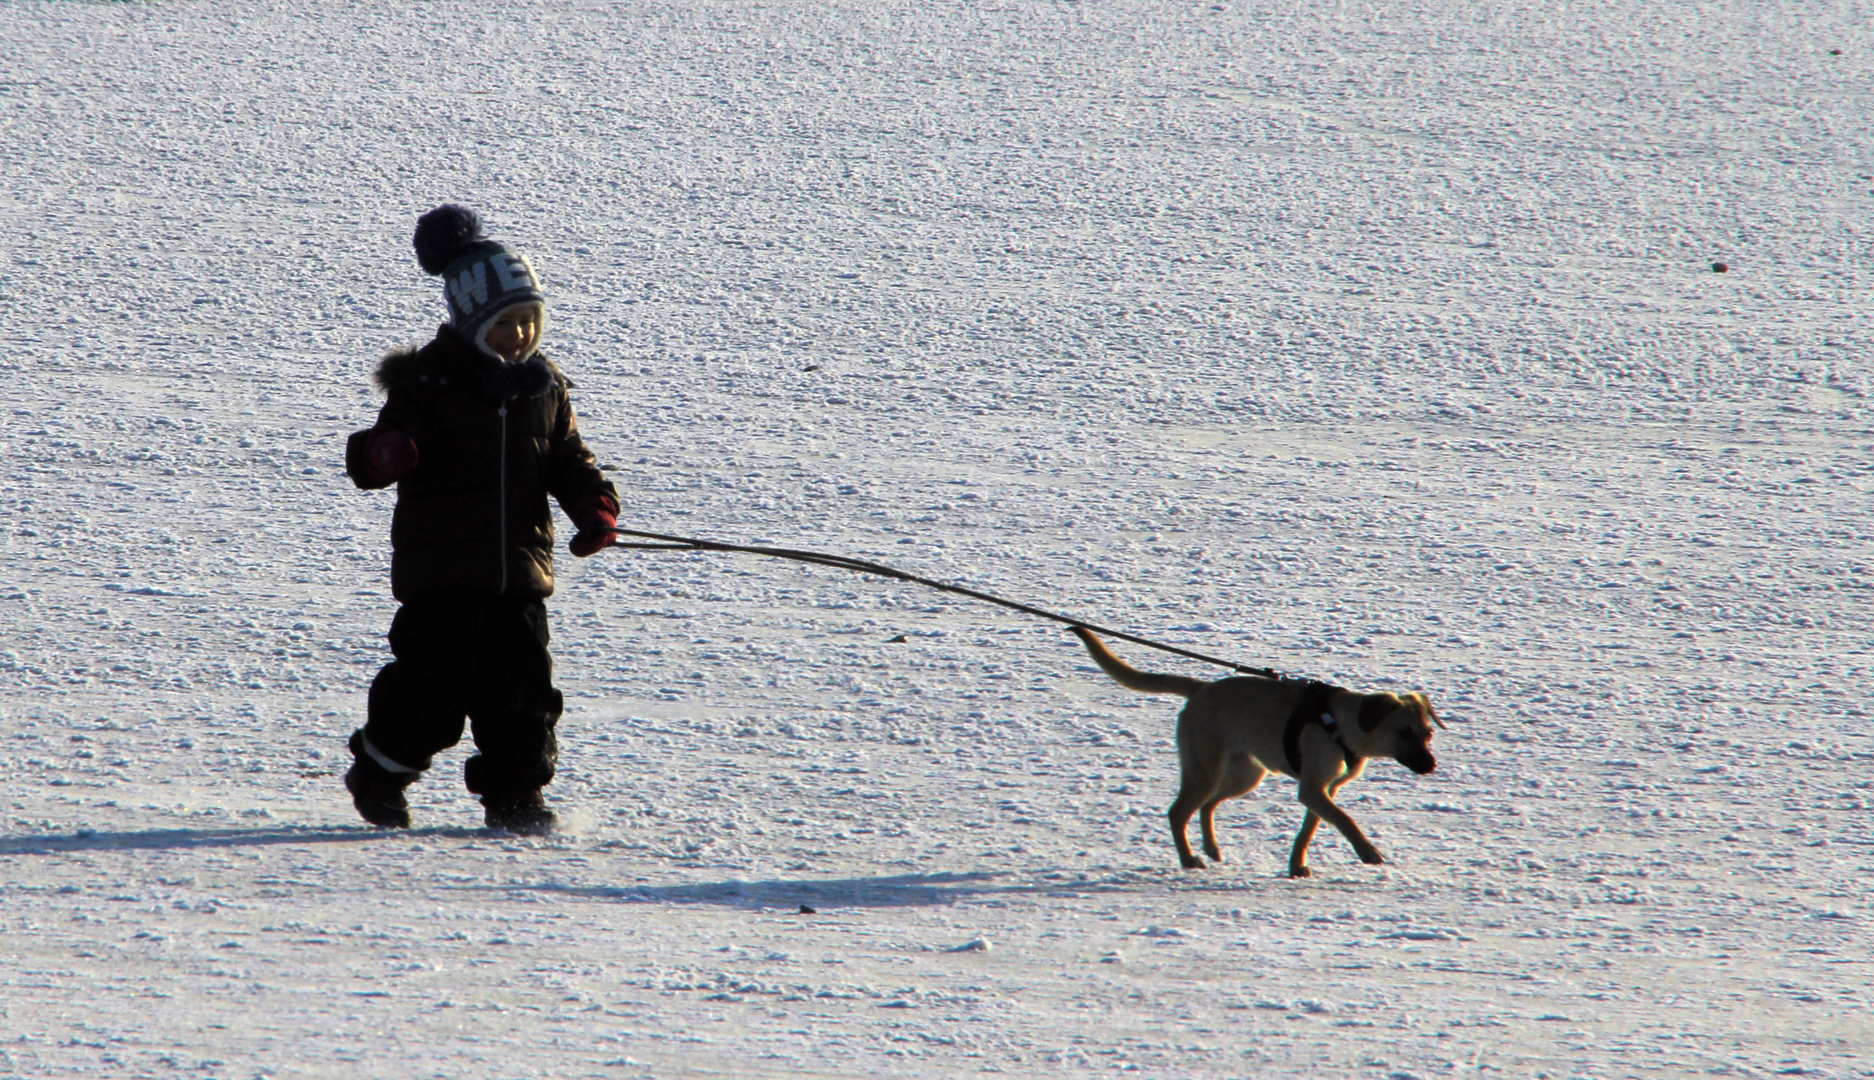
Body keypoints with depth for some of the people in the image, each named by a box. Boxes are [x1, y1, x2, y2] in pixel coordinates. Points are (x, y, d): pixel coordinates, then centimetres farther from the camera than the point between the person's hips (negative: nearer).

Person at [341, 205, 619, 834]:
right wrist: (382, 455, -31)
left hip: (519, 569, 4)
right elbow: (376, 455, -6)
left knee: (522, 687, 3)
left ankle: (515, 798, 15)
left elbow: (569, 460, 19)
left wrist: (594, 508, 1)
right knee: (432, 689, -3)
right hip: (441, 572, -4)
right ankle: (377, 777, 19)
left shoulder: (546, 387, 9)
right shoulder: (430, 381, -6)